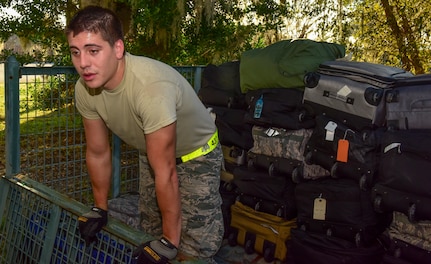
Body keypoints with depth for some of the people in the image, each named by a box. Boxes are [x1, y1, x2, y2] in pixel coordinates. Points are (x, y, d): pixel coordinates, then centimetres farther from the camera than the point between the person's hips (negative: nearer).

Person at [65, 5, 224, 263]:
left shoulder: (151, 87, -39)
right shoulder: (85, 89, -19)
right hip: (151, 152, 6)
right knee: (152, 231, 19)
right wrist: (100, 209, 7)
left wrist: (169, 242, -24)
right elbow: (98, 153, -3)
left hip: (196, 153, -6)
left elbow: (165, 173, -33)